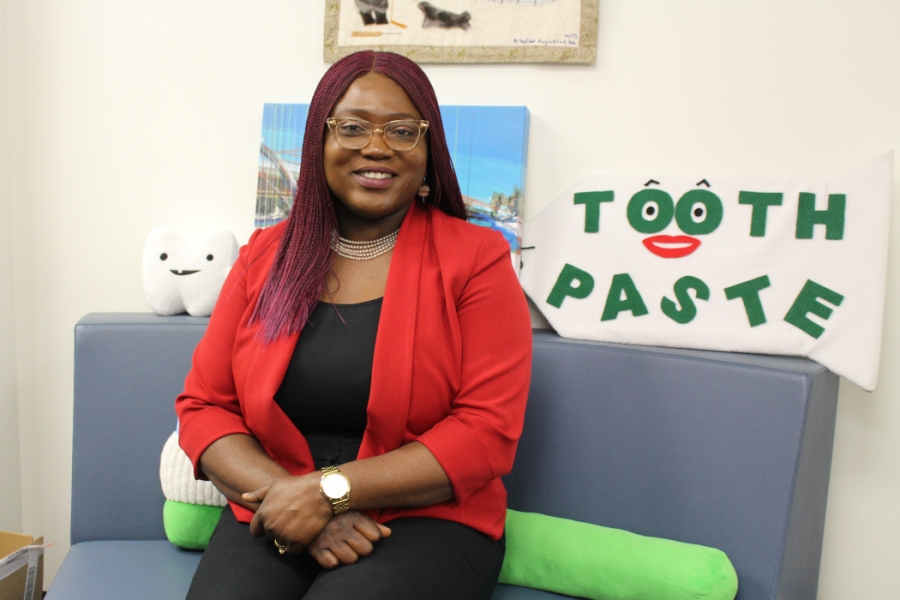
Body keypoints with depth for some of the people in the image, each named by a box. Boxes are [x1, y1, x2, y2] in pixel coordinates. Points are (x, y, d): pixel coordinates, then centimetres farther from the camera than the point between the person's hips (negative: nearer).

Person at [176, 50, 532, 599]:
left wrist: (330, 490, -16)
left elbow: (487, 430, -10)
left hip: (425, 519, -2)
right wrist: (285, 492, -13)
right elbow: (204, 406, 5)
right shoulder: (265, 256, 7)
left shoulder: (476, 259, -4)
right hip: (274, 519, 3)